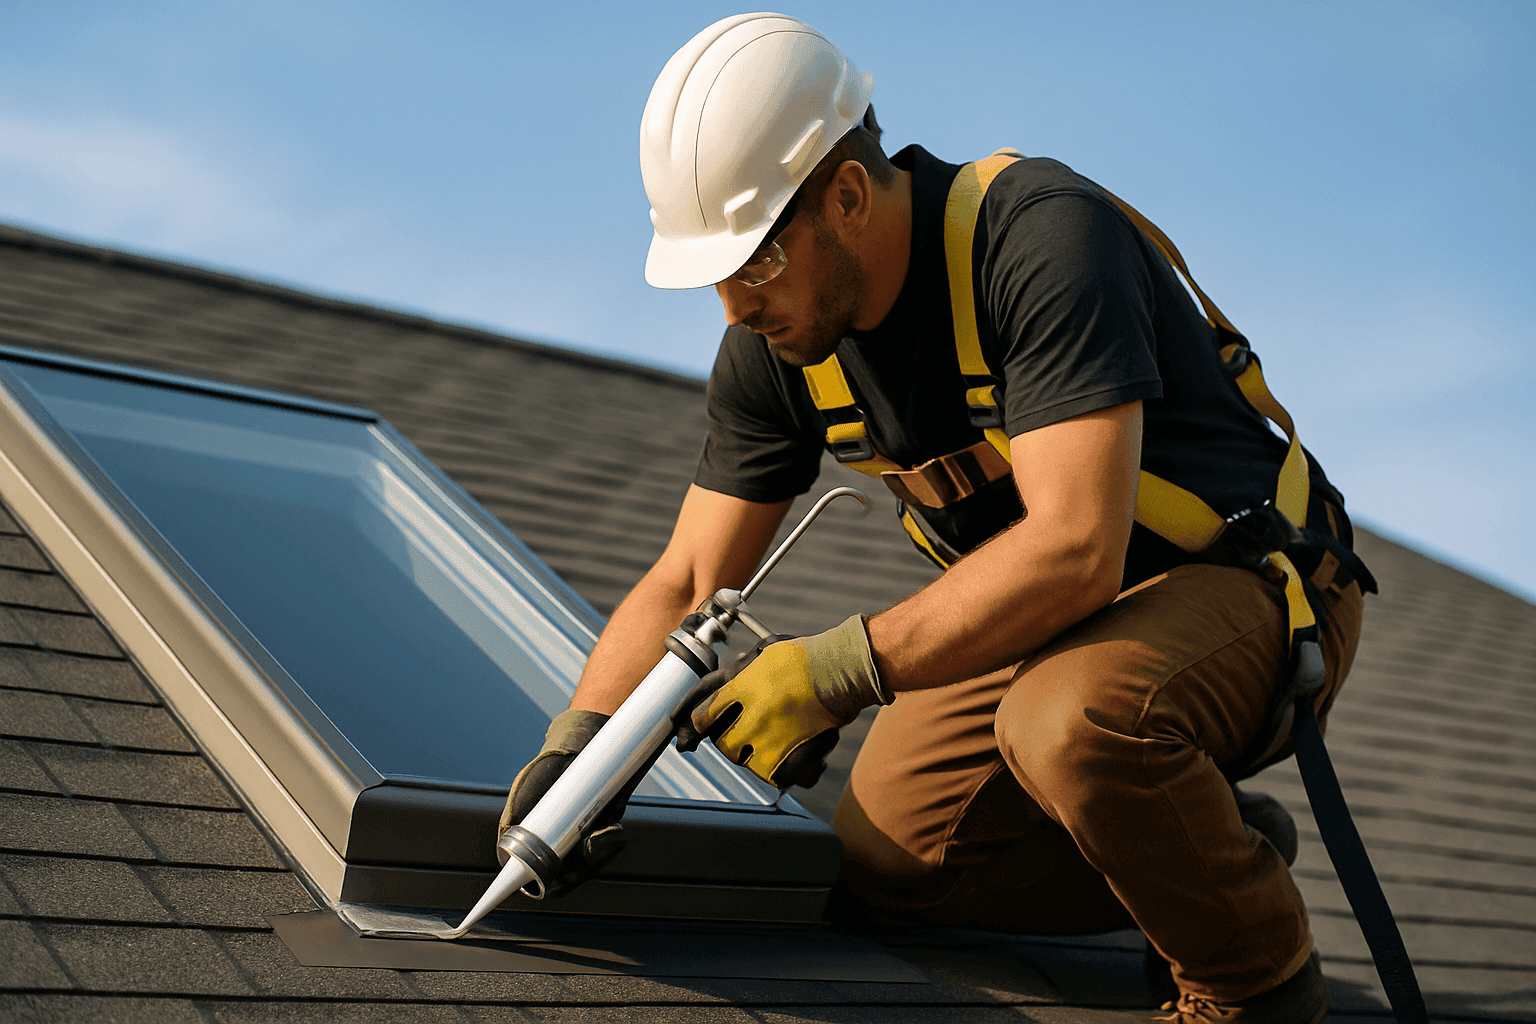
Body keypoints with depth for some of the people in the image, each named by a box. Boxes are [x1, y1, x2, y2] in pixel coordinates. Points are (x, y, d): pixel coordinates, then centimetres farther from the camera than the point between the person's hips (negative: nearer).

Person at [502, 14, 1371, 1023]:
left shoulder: (1045, 238, -30)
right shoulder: (778, 344, -7)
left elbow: (1076, 549, -38)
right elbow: (683, 588, -2)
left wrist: (837, 672, -40)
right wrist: (577, 744, -18)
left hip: (1254, 583, -7)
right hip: (1043, 610, 8)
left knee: (1072, 721, -38)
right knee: (879, 863, -3)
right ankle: (1213, 851, 13)